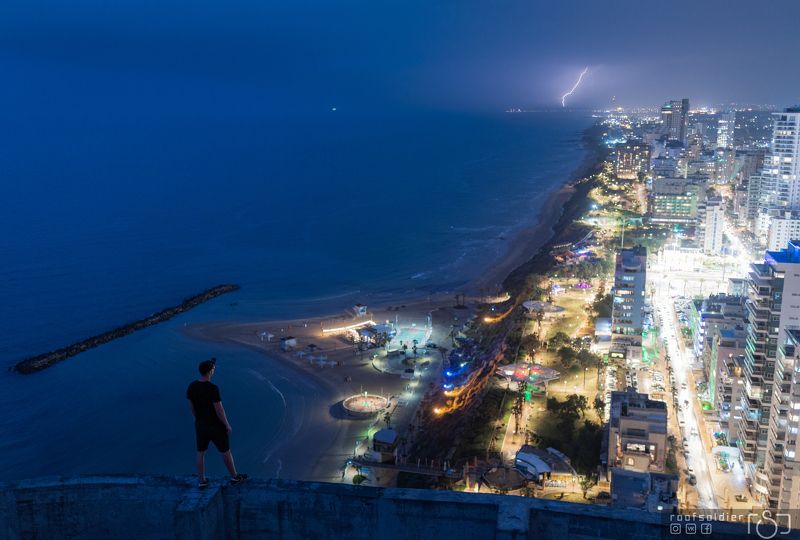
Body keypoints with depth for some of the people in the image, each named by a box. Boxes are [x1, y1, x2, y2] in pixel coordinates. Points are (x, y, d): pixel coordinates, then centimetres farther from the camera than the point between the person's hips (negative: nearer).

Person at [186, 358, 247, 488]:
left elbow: (192, 406, 4)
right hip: (215, 425, -5)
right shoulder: (213, 388, -30)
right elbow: (219, 410, -25)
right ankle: (234, 477, 29)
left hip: (200, 424, 5)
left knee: (201, 453, 19)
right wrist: (227, 425, -10)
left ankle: (202, 481, 30)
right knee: (226, 451, 13)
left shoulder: (191, 386, -9)